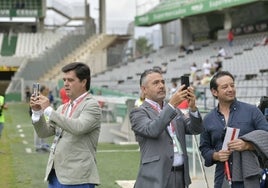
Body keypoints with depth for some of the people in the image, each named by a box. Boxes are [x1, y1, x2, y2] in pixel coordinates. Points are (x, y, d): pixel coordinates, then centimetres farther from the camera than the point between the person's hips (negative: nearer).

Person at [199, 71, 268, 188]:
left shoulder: (252, 111, 1)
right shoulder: (208, 120, 9)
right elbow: (204, 148, 15)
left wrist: (247, 145, -16)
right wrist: (216, 155, -6)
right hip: (222, 179, 2)